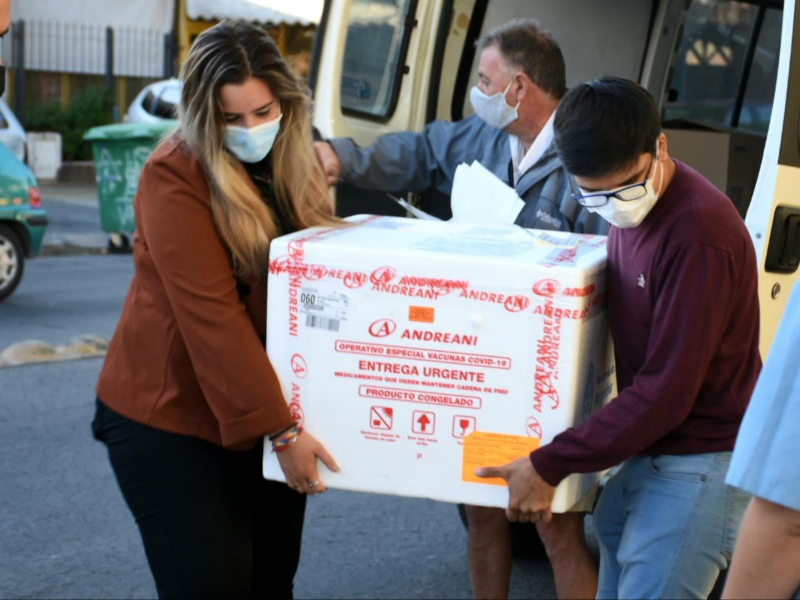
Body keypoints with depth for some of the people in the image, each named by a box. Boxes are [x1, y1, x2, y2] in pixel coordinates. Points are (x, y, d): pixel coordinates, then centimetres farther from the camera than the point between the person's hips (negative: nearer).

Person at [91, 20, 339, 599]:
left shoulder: (296, 161, 4)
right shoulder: (174, 174, -18)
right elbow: (210, 312, -24)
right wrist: (280, 428, -26)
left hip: (276, 409, 6)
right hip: (171, 417, -6)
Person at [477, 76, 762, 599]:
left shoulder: (699, 232, -24)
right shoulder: (630, 211, 5)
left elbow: (666, 393, -23)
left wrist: (550, 465, -19)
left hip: (698, 469, -9)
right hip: (643, 452, 9)